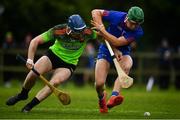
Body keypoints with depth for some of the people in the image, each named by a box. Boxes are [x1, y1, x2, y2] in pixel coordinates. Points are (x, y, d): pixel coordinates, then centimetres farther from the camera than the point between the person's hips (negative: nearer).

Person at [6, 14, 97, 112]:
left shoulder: (87, 33, -25)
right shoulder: (58, 31, -27)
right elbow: (35, 41, -21)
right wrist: (30, 59, -28)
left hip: (68, 64, 0)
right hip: (54, 54, 0)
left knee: (55, 82, -27)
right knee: (33, 73, -20)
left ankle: (30, 105, -14)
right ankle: (22, 95, 13)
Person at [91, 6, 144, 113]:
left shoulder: (138, 32, -21)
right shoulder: (117, 16, -21)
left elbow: (117, 42, -26)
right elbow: (96, 12, -11)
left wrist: (102, 30, -24)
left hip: (122, 52, 0)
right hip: (106, 50, 0)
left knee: (127, 66, -36)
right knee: (99, 84, -15)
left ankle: (114, 96, -45)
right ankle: (102, 97, 22)